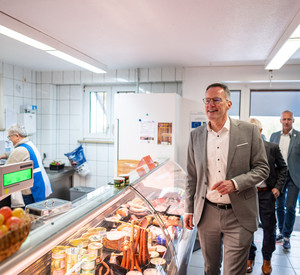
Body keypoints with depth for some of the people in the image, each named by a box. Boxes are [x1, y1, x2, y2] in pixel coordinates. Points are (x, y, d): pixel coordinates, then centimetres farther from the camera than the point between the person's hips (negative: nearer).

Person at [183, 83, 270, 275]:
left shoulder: (249, 131, -5)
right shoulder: (196, 135, 4)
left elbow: (262, 168, -2)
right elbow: (192, 177, 10)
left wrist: (235, 183, -19)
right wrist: (189, 209, 8)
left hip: (239, 216, -3)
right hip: (207, 214, 3)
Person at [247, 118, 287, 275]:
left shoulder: (272, 147, -2)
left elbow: (282, 168, 6)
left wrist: (278, 187, -3)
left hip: (266, 193, 0)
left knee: (269, 227, 8)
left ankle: (267, 259, 30)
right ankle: (250, 257, 29)